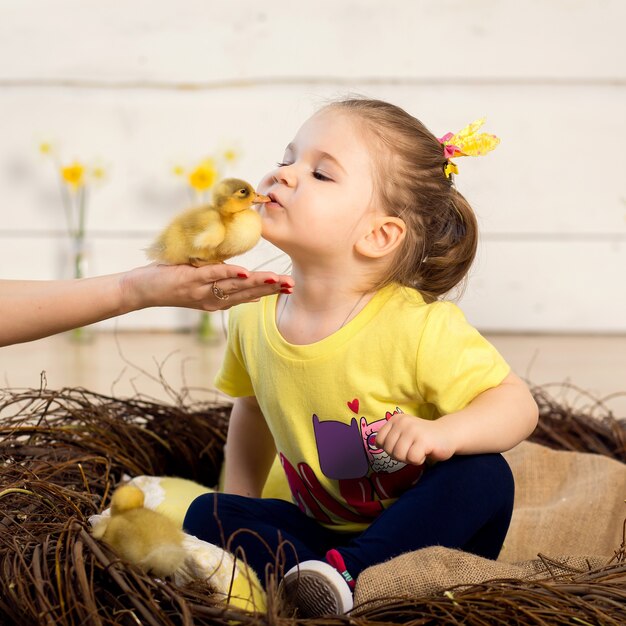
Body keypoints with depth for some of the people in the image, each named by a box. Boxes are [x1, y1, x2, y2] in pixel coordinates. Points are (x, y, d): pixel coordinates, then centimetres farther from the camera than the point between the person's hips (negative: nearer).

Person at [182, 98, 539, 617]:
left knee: (484, 475, -31)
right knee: (207, 515, -14)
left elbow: (517, 403, -18)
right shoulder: (253, 318, -7)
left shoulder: (421, 328, -23)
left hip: (420, 534, -4)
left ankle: (345, 574, -34)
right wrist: (239, 520, 10)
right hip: (322, 531, 4)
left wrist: (443, 433, -39)